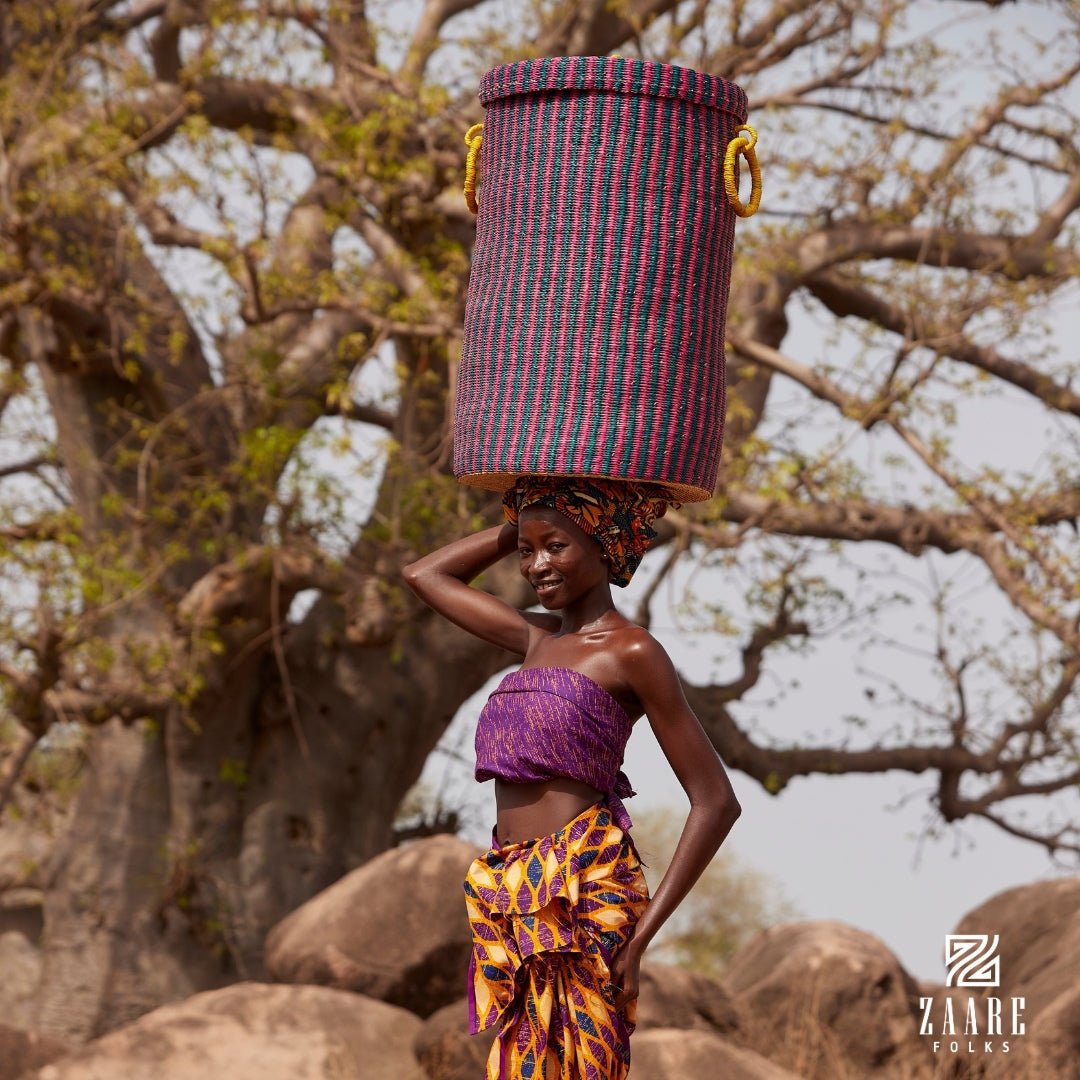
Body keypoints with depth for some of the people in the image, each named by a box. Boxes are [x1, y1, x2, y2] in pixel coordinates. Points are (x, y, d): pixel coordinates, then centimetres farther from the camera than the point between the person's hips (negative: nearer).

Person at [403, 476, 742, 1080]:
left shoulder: (631, 652, -5)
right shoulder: (539, 639, 16)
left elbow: (716, 803, -8)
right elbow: (425, 575, 30)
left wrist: (640, 938, -12)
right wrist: (523, 525, 19)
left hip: (581, 894, -7)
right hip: (513, 903, 7)